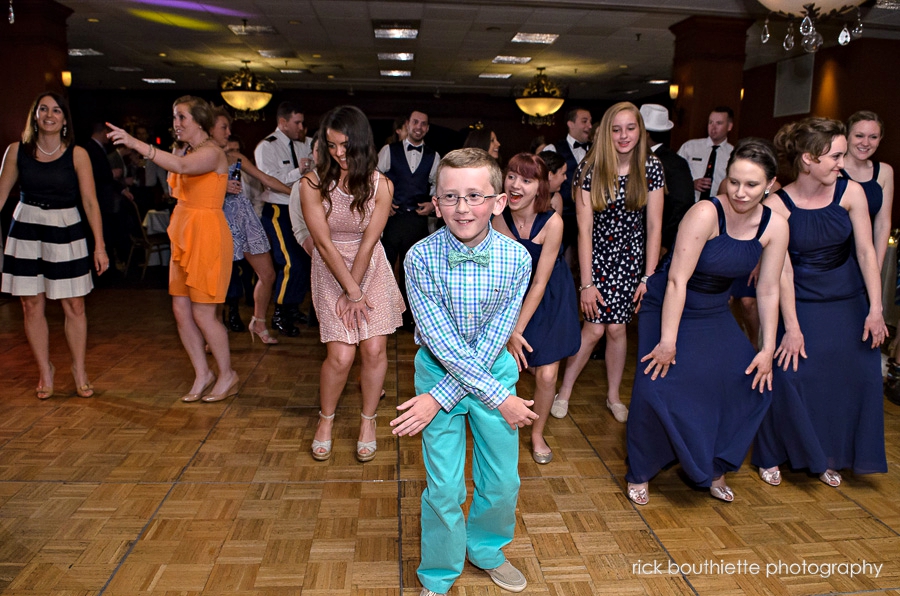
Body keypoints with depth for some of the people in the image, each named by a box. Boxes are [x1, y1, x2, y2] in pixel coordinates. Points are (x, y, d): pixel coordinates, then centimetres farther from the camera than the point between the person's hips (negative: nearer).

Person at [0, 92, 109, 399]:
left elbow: (90, 202, -5)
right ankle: (45, 372, 21)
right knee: (32, 305, 5)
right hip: (26, 231, 2)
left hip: (66, 232, -1)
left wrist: (100, 245, -10)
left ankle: (79, 371, 16)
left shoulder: (77, 154, -3)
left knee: (74, 306, 1)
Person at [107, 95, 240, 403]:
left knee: (203, 314, -4)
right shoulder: (187, 151, 15)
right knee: (181, 311, 8)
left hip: (207, 237, -9)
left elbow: (182, 166, -33)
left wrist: (137, 144, -39)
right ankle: (202, 374, 22)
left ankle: (227, 375, 14)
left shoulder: (212, 152, -11)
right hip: (184, 236, 9)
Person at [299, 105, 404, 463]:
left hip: (371, 269, 2)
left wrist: (353, 293, -11)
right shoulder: (312, 184, -13)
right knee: (341, 355, -8)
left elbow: (369, 242, -10)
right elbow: (325, 244, -15)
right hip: (331, 272, -1)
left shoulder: (380, 185, -9)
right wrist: (352, 292, -15)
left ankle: (368, 421, 19)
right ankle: (326, 419, 19)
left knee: (374, 350, -4)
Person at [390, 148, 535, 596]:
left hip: (494, 368, 2)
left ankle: (486, 549, 42)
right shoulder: (420, 258, -20)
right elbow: (443, 342, -20)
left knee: (503, 480, 11)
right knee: (444, 487, 3)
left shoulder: (516, 257, -16)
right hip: (439, 366, -2)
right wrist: (500, 397, -20)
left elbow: (493, 340, -16)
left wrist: (440, 397, -20)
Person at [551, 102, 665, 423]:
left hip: (631, 258, 2)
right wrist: (586, 282, -14)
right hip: (596, 255, -2)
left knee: (616, 327, 3)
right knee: (594, 327, -6)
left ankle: (613, 395, 24)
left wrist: (648, 277, -8)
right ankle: (564, 392, 14)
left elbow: (654, 226, -4)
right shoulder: (590, 169, -12)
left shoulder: (651, 168, -6)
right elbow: (584, 228, -12)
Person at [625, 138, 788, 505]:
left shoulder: (775, 226, -8)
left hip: (715, 314, 6)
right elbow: (677, 280, -26)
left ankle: (713, 468, 21)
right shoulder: (705, 214, -26)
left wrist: (767, 349, 0)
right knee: (658, 387, -16)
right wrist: (668, 342, -25)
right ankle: (639, 474, 7)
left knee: (752, 384, -1)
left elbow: (769, 290, -1)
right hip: (669, 309, -5)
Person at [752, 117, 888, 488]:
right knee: (788, 374, -7)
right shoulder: (777, 205, -15)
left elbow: (866, 252, -7)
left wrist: (875, 310, -9)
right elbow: (783, 270, -15)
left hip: (848, 304, 3)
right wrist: (791, 328, -15)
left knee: (848, 378, 6)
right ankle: (772, 456, 16)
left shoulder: (850, 192, -9)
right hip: (799, 303, -2)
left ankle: (828, 458, 29)